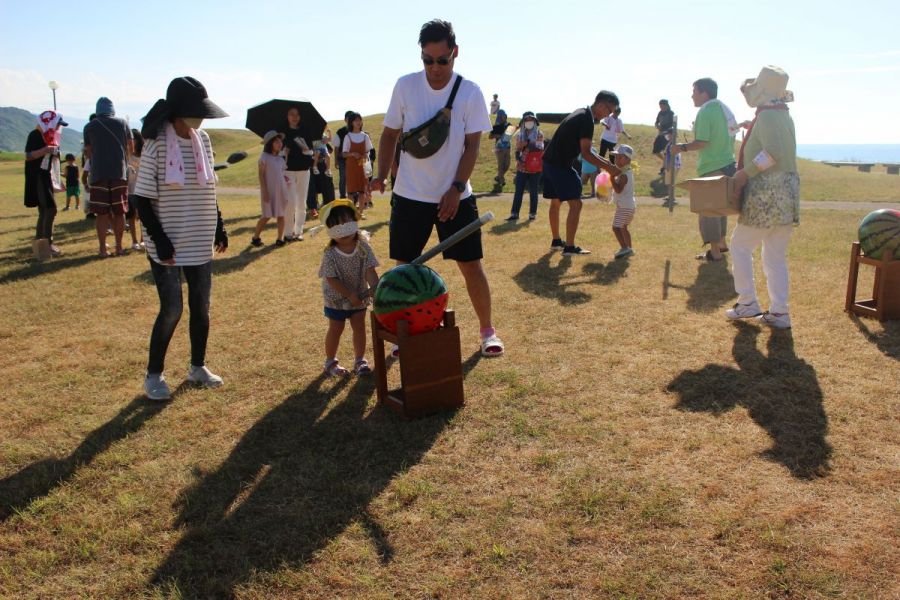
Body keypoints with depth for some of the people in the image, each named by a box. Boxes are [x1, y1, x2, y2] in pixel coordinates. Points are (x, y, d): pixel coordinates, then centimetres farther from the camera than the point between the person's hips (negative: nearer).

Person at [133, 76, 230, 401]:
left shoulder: (203, 140, 4)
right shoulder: (157, 143, -13)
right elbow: (142, 199, -12)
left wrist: (219, 227, 12)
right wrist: (159, 240, -18)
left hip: (201, 243, 6)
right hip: (168, 246, -6)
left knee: (201, 306, 12)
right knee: (172, 309, -3)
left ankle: (198, 367, 29)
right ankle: (153, 374, 16)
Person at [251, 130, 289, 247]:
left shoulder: (280, 158, 10)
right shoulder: (264, 157, -8)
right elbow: (261, 175, -10)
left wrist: (285, 177, 0)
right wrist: (265, 191, -15)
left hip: (281, 190, 6)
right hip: (269, 190, -6)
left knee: (281, 214, 5)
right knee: (266, 216, -3)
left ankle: (280, 238, 12)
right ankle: (255, 238, 9)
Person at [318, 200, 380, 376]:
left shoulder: (363, 247, -15)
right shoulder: (330, 254, -22)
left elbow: (370, 271, -17)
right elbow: (331, 279, -21)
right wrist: (350, 295, -25)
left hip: (359, 297, 3)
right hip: (336, 298, -2)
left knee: (359, 326, 9)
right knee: (336, 329, 9)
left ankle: (360, 359, 23)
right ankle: (330, 361, 26)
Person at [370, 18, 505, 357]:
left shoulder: (470, 92, -7)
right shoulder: (405, 86, -3)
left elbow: (472, 145, -5)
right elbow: (390, 134, 5)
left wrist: (456, 189, -13)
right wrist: (382, 174, -8)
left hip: (455, 196, -1)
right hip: (409, 196, 1)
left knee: (471, 265, 0)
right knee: (405, 266, 7)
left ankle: (487, 330, 17)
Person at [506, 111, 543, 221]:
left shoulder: (539, 134, 0)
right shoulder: (519, 135, 8)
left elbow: (539, 147, -15)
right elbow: (517, 150, 9)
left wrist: (527, 144, -23)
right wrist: (518, 159, -9)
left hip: (535, 169, -2)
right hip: (522, 168, 2)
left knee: (533, 192, 5)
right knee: (518, 191, 0)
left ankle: (532, 213, 12)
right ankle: (514, 213, 2)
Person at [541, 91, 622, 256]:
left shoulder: (581, 114, 15)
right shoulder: (587, 120, -16)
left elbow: (583, 150, 20)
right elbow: (585, 153, -19)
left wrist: (605, 162, 17)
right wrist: (608, 168, -15)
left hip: (550, 161, 11)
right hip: (560, 165, -11)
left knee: (555, 202, 19)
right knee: (575, 204, -8)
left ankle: (556, 241, 31)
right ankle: (569, 247, -6)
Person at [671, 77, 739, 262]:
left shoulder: (705, 112, -15)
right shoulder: (725, 109, 13)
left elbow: (701, 143, -23)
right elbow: (731, 137, 18)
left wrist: (682, 147, -10)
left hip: (712, 168, -9)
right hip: (727, 164, 9)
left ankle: (715, 252, -1)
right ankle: (721, 243, 33)